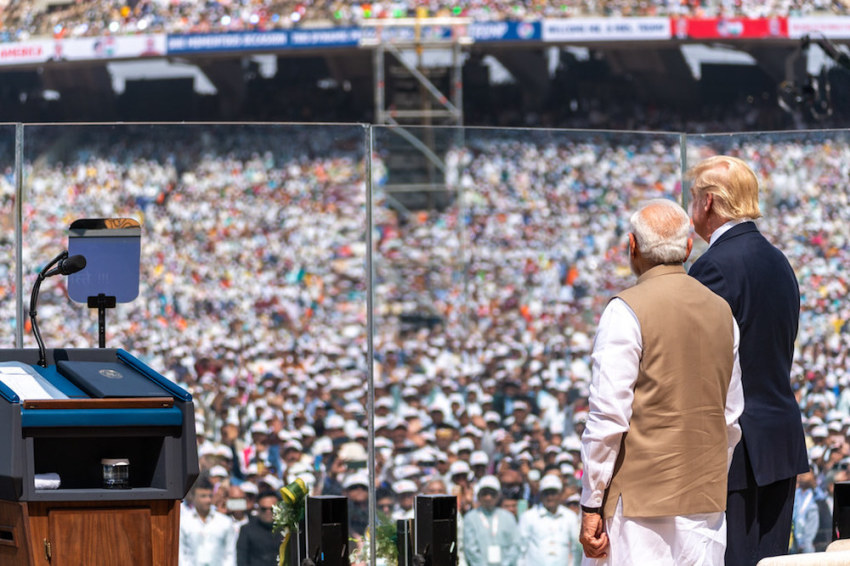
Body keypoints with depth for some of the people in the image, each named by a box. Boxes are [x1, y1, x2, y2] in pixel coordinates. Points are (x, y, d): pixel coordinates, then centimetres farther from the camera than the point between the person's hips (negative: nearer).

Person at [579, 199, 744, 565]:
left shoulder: (626, 312, -9)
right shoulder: (721, 312, 11)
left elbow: (608, 415, -13)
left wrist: (591, 506, -9)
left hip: (639, 503, -6)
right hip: (706, 501, 6)